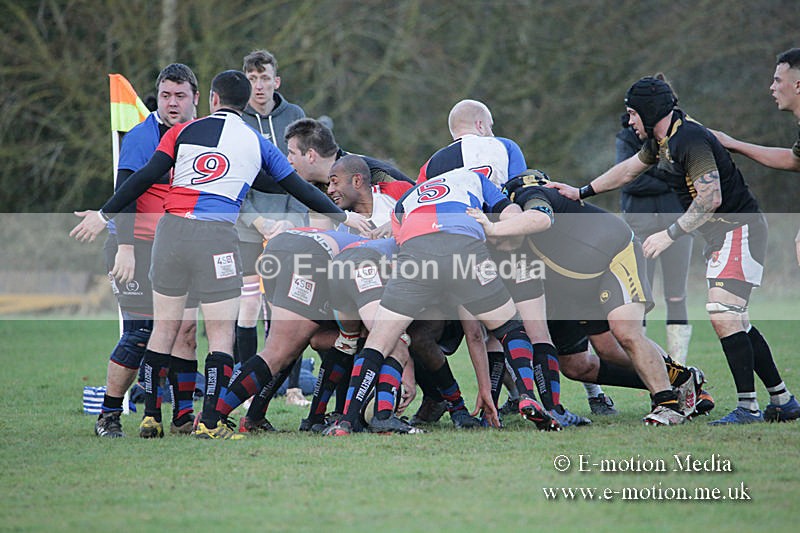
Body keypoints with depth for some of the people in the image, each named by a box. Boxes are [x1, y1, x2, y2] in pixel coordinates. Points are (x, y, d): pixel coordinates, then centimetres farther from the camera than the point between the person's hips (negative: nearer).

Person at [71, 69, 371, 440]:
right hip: (217, 238, -2)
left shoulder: (183, 132, 10)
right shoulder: (257, 144, 12)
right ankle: (210, 422, -4)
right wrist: (342, 217, 28)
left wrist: (104, 215, 9)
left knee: (164, 327, 11)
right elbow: (299, 189, 17)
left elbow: (145, 177, 3)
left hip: (172, 228, 2)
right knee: (221, 333, 4)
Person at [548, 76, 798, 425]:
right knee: (732, 319, 9)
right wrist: (580, 193, 28)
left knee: (723, 315, -17)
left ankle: (748, 406, -16)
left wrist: (671, 234, -20)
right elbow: (629, 169, 26)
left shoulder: (689, 140, -21)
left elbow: (711, 199, -26)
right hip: (721, 235, 10)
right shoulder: (662, 139, 10)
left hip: (739, 229, -10)